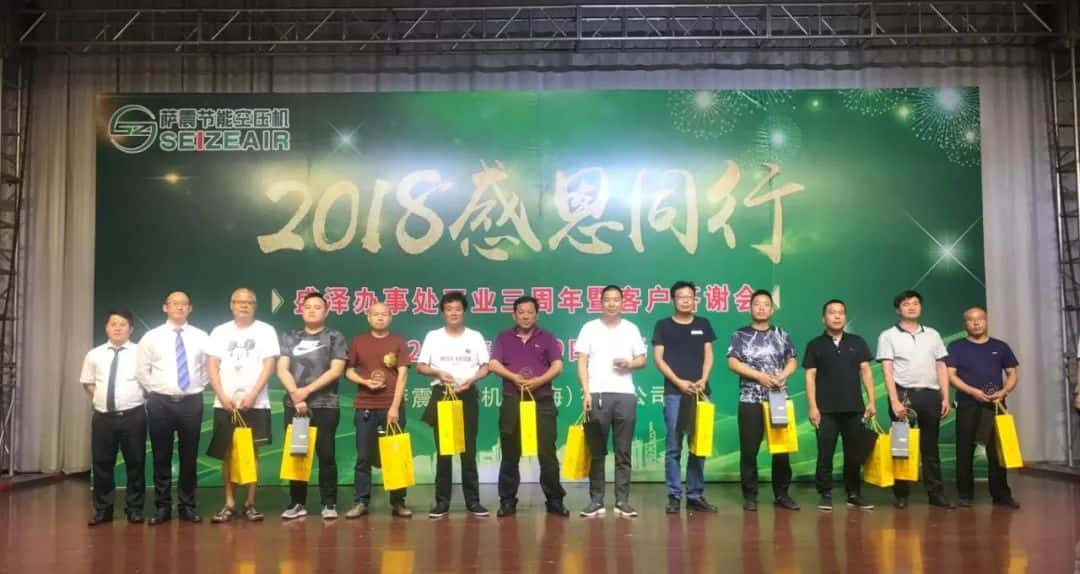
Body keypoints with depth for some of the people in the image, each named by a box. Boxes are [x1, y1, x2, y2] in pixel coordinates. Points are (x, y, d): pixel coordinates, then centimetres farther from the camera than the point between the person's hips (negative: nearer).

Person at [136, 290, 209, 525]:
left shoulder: (201, 337, 4)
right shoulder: (151, 337, 2)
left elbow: (209, 367, 12)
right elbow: (141, 370, 6)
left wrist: (198, 386, 4)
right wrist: (154, 391, 2)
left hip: (192, 402, 1)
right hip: (160, 402, -1)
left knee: (189, 457, 7)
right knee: (161, 457, 5)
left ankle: (187, 506, 17)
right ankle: (162, 507, 15)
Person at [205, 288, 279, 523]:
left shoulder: (266, 331, 2)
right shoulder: (220, 332, 8)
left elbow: (269, 365, -4)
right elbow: (211, 366, 4)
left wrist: (252, 395, -13)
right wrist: (223, 396, -8)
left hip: (256, 403, -2)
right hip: (225, 403, 2)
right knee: (228, 454, 4)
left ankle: (250, 503, 8)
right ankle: (229, 504, 11)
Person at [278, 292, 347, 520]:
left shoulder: (334, 337, 4)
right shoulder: (289, 337, 12)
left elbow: (336, 370, -6)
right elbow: (282, 369, 4)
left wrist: (307, 390, -11)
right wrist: (295, 395, -10)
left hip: (325, 406, -3)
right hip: (294, 405, 3)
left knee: (326, 455, -2)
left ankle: (329, 504, 5)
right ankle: (297, 503, 15)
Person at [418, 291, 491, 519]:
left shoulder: (475, 337, 5)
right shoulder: (433, 336, 4)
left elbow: (485, 367, 5)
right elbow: (420, 366, 4)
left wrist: (471, 379, -14)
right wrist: (438, 373, -15)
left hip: (467, 395, 0)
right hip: (441, 395, 0)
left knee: (469, 450, 2)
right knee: (443, 451, 2)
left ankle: (473, 500, 9)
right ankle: (442, 501, 8)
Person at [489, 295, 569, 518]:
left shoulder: (547, 338, 7)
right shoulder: (503, 338, 9)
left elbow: (557, 366, -2)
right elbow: (493, 364, -3)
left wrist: (538, 381, -19)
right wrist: (514, 377, -19)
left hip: (543, 401, -1)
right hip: (512, 402, 1)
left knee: (547, 453, 0)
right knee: (510, 454, 5)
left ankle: (554, 500, 9)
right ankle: (507, 501, 14)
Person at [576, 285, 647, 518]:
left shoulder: (631, 329, 11)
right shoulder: (590, 328, 6)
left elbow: (642, 359, 13)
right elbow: (582, 362, 2)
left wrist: (629, 364, -10)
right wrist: (586, 392, -8)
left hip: (625, 395, 1)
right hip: (597, 395, -1)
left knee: (623, 452, 3)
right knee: (596, 452, 3)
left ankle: (622, 501, 8)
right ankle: (596, 501, 8)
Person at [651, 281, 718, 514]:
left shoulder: (703, 324, 12)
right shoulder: (663, 325, 5)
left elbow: (708, 355, 10)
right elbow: (658, 358, 0)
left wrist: (703, 380, -7)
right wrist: (679, 382, -10)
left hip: (700, 392, 3)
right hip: (674, 392, -2)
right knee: (674, 447, -1)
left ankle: (695, 495, 13)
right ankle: (674, 496, 5)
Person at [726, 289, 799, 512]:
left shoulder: (781, 335, 11)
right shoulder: (740, 335, 3)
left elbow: (792, 361, 10)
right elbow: (733, 363, -6)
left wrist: (782, 375, -11)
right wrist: (760, 375, -15)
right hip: (750, 400, -2)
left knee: (782, 448, 4)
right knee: (749, 450, 0)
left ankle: (781, 494, 16)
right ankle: (750, 496, 9)